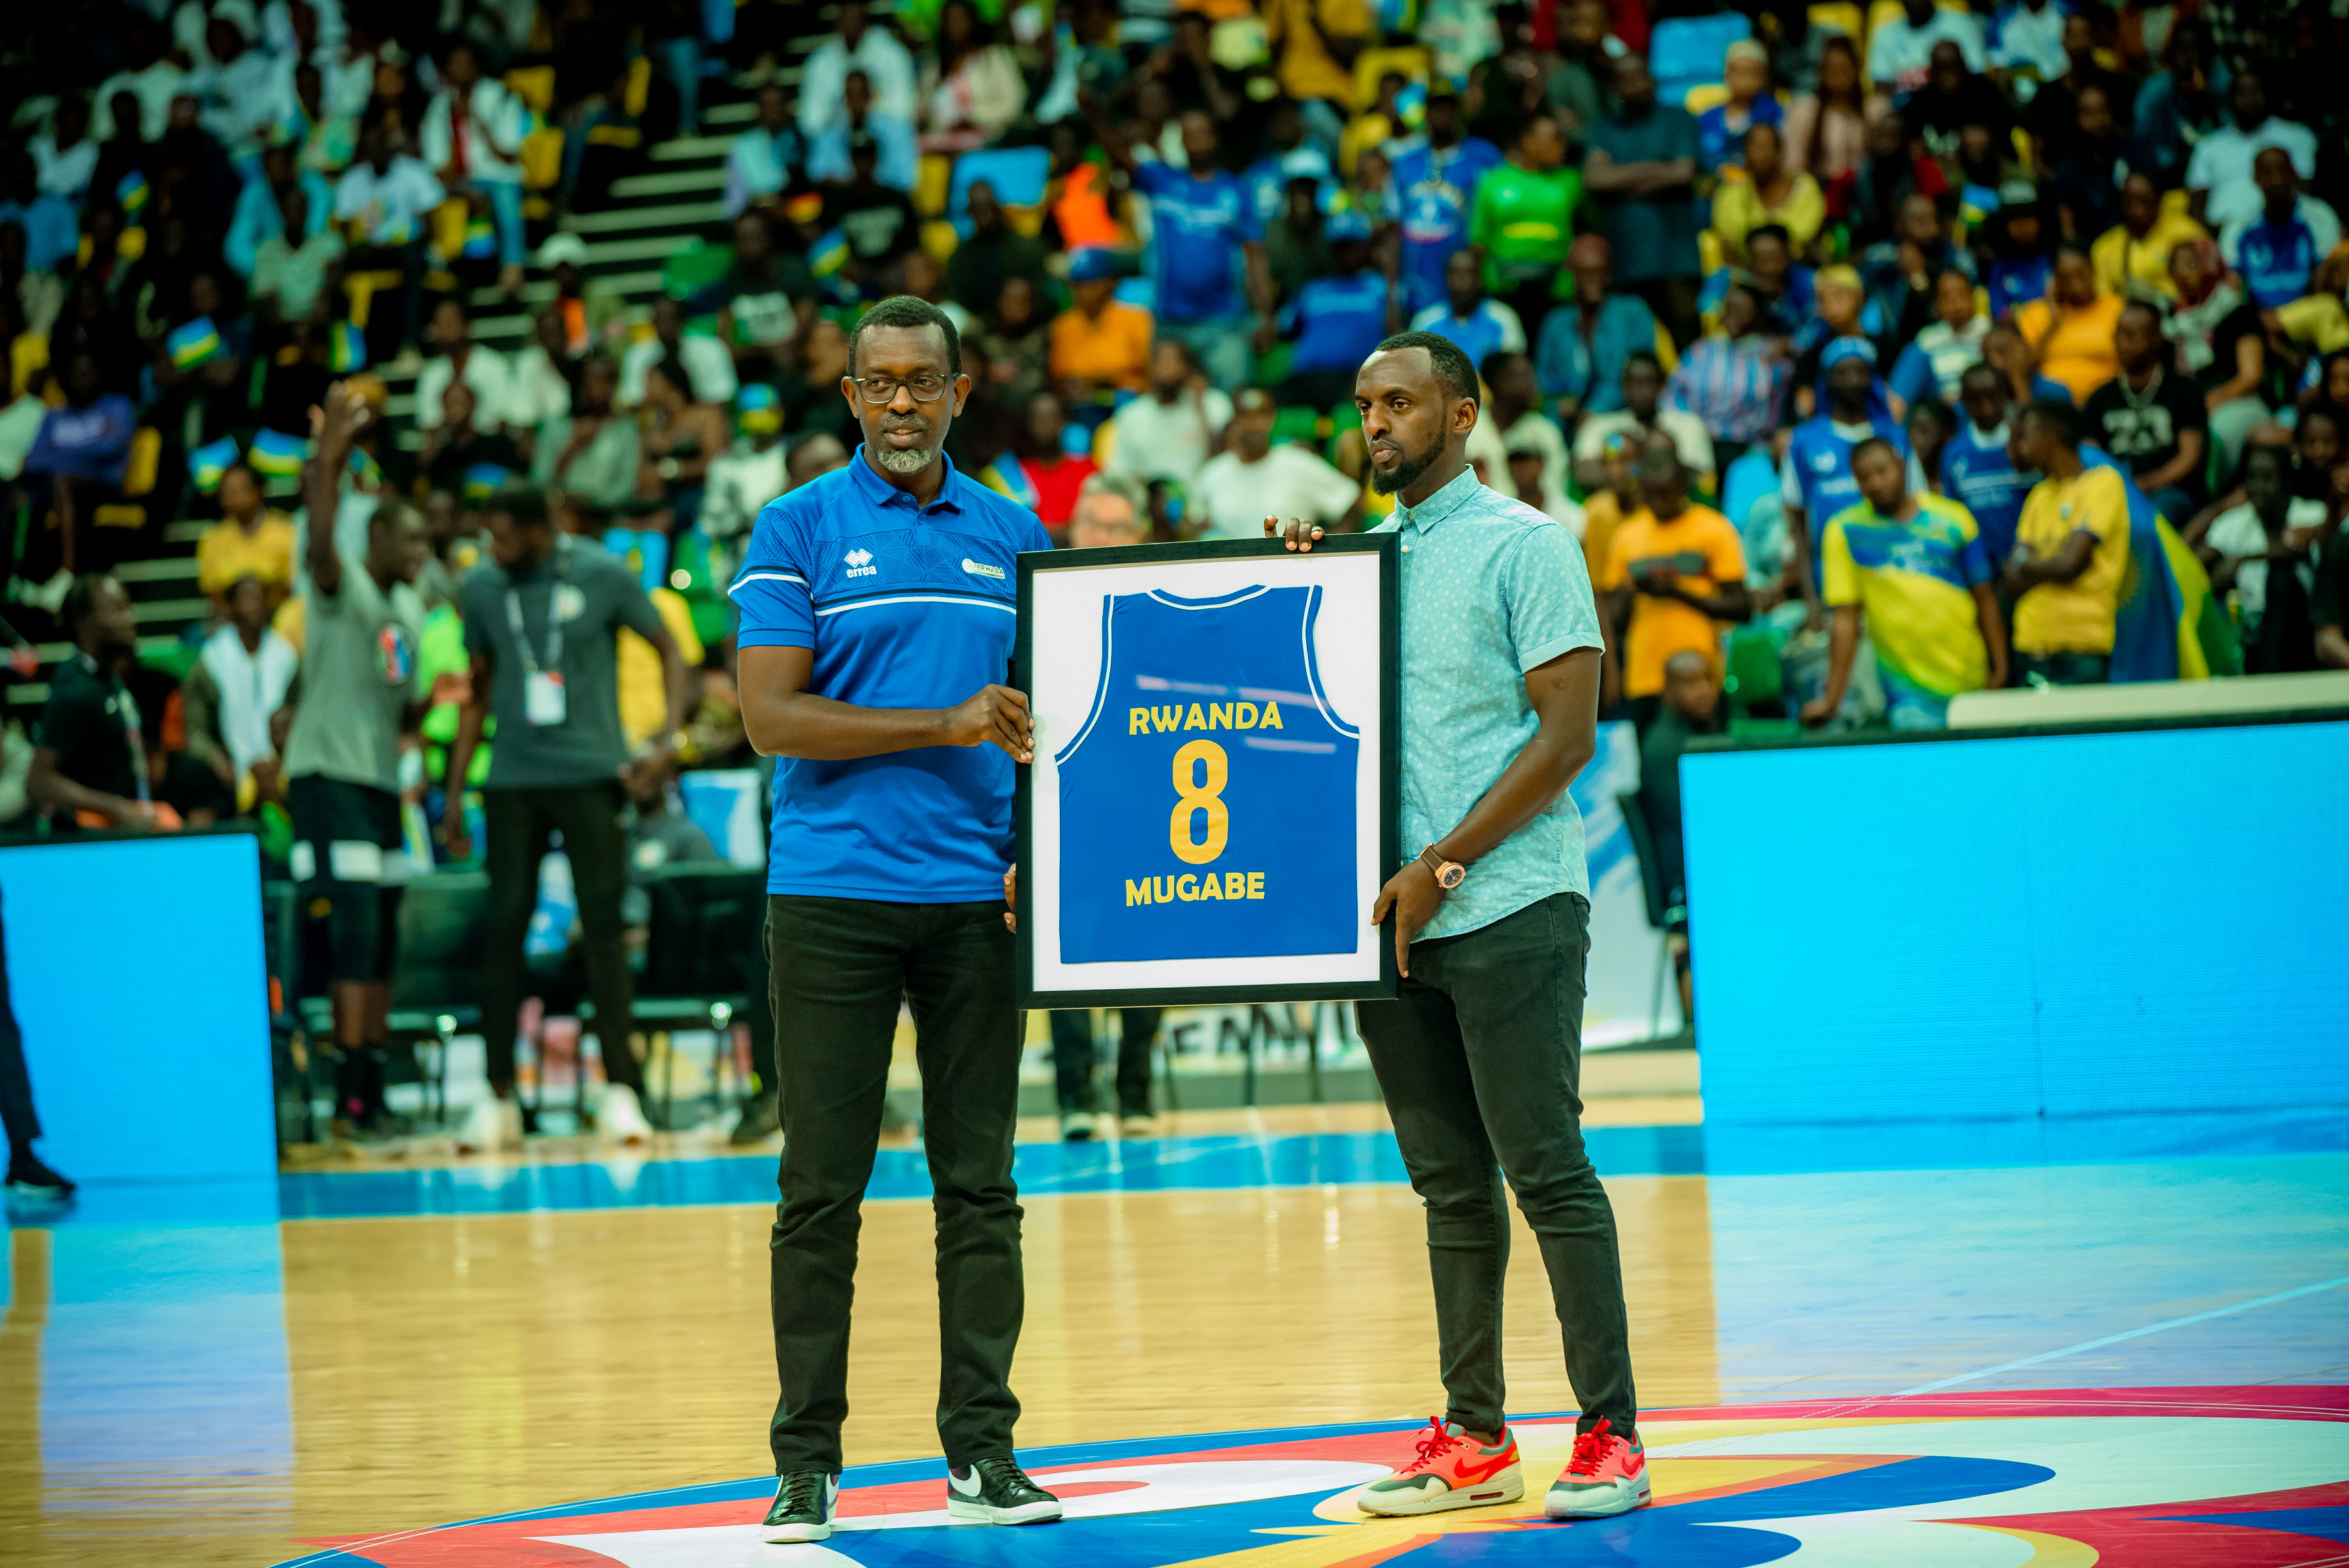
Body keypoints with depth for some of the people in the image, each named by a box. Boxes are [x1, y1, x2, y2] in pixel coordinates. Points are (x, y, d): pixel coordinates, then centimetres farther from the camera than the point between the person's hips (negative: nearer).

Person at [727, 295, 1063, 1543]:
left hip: (976, 895, 3)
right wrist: (946, 726, -13)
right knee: (822, 1190, 0)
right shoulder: (798, 529, 2)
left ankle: (981, 1450, 10)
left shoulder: (1016, 535, 12)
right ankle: (806, 1462, 6)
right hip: (832, 892, -3)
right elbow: (772, 716, -7)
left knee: (980, 1183, 4)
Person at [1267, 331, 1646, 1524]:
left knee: (1546, 1173, -7)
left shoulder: (1524, 545, -4)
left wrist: (1442, 866, -15)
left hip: (1507, 909, -6)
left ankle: (1609, 1435, -3)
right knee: (1450, 1186, 9)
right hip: (1395, 919, 7)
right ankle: (1474, 1438, 14)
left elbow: (1567, 734, -10)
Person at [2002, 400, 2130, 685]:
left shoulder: (2103, 482, -3)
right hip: (2032, 647, 6)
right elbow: (2009, 583, 12)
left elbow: (2070, 564, -12)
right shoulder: (2039, 494, 19)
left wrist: (2025, 567, 5)